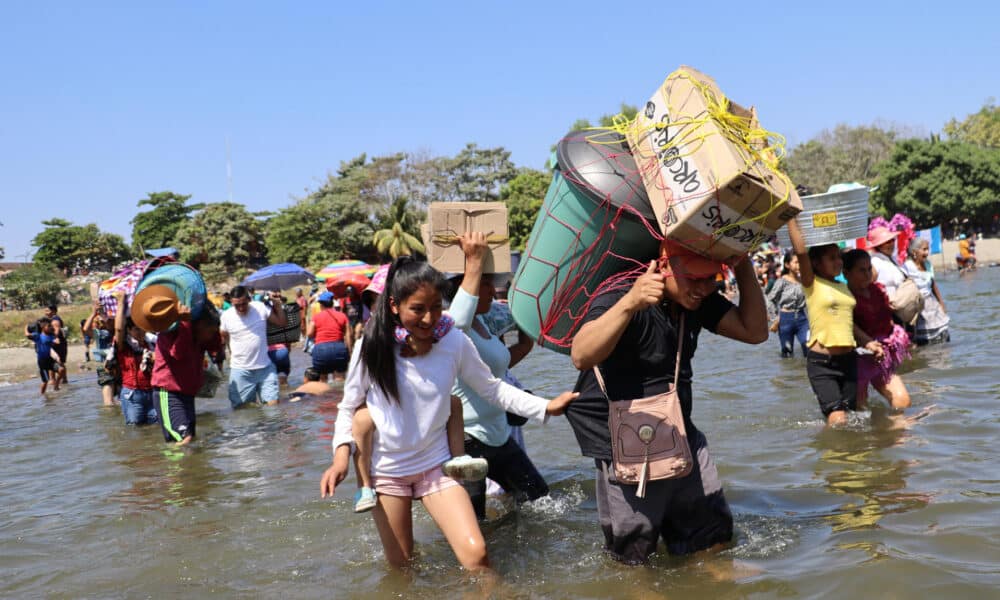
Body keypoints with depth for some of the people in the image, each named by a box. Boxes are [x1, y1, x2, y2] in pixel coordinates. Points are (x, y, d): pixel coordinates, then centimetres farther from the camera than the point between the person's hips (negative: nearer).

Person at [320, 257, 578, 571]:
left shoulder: (455, 343, -13)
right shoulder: (371, 348, -15)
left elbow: (493, 389, -1)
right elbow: (349, 407, -2)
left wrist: (546, 406, -8)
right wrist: (341, 455, -16)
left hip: (436, 466, 0)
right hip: (386, 471, 0)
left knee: (476, 554, -15)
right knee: (401, 568, 12)